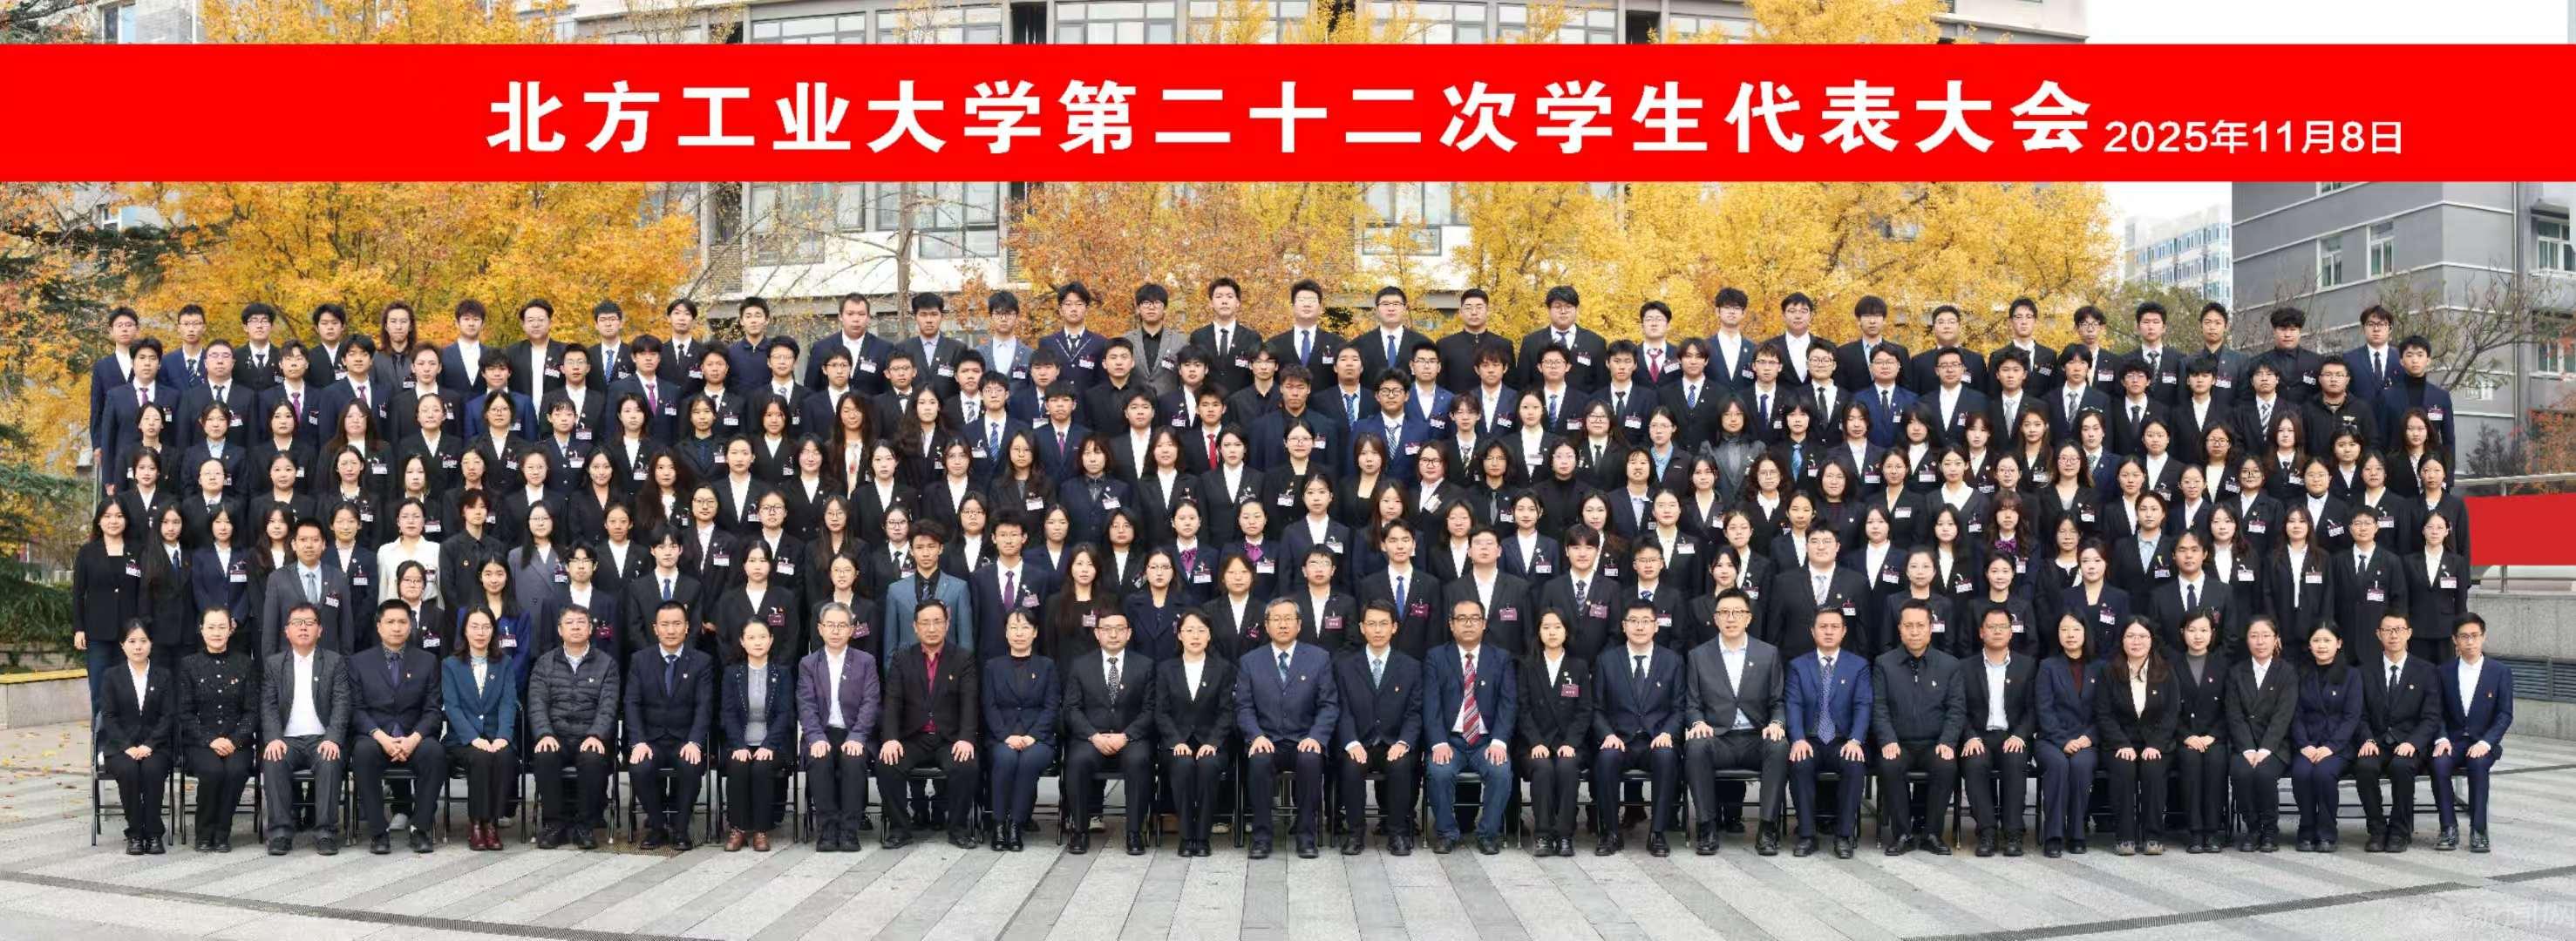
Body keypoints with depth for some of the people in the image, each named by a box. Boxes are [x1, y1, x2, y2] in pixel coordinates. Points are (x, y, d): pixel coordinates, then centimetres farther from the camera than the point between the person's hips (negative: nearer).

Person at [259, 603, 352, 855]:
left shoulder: (335, 662, 9)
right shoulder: (273, 664, 14)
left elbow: (341, 704, 0)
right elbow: (268, 706, 4)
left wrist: (333, 739, -16)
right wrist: (274, 738, -14)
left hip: (322, 739, -1)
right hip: (286, 739, 1)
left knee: (329, 762, -33)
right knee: (273, 762, -30)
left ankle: (326, 832, -28)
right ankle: (281, 832, -25)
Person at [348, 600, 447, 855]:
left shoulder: (427, 661, 11)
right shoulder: (359, 662, 9)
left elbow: (433, 710, 4)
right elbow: (356, 709, 1)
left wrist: (414, 738, -15)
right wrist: (381, 737, -16)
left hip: (414, 739, 1)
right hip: (374, 737, 0)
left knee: (435, 751, -33)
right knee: (364, 751, -35)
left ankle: (420, 827, -23)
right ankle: (377, 831, -26)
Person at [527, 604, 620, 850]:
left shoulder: (607, 664, 10)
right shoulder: (544, 664, 14)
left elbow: (607, 707, -1)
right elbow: (537, 704, 3)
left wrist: (595, 736, -19)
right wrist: (545, 735, -16)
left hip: (591, 738, -1)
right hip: (555, 736, 1)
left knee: (594, 759, -34)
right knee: (544, 756, -32)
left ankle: (585, 825, -16)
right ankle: (556, 823, -16)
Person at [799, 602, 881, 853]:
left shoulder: (866, 662, 10)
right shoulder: (808, 664, 12)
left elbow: (869, 703, 0)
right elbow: (806, 705, 0)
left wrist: (856, 737, -16)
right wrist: (817, 738, -17)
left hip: (853, 734, -1)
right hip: (821, 734, 1)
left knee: (854, 760, -32)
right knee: (819, 761, -31)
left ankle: (849, 830, -25)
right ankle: (827, 829, -22)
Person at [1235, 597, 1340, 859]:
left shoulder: (1319, 658, 7)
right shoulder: (1250, 661, 10)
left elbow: (1329, 705, 3)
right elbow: (1243, 707, 4)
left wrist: (1315, 737, -14)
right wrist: (1257, 736, -14)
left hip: (1303, 742, 0)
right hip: (1266, 741, 0)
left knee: (1311, 759, -34)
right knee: (1259, 760, -33)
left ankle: (1306, 835, -20)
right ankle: (1261, 835, -21)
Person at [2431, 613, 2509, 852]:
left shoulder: (2501, 672, 3)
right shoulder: (2445, 673, 9)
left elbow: (2505, 715, -3)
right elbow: (2438, 713, 7)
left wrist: (2486, 742, -18)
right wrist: (2442, 739, -13)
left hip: (2483, 743, -2)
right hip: (2453, 741, 2)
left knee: (2477, 763, -35)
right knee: (2439, 763, -31)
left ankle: (2478, 830, -28)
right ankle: (2449, 829, -23)